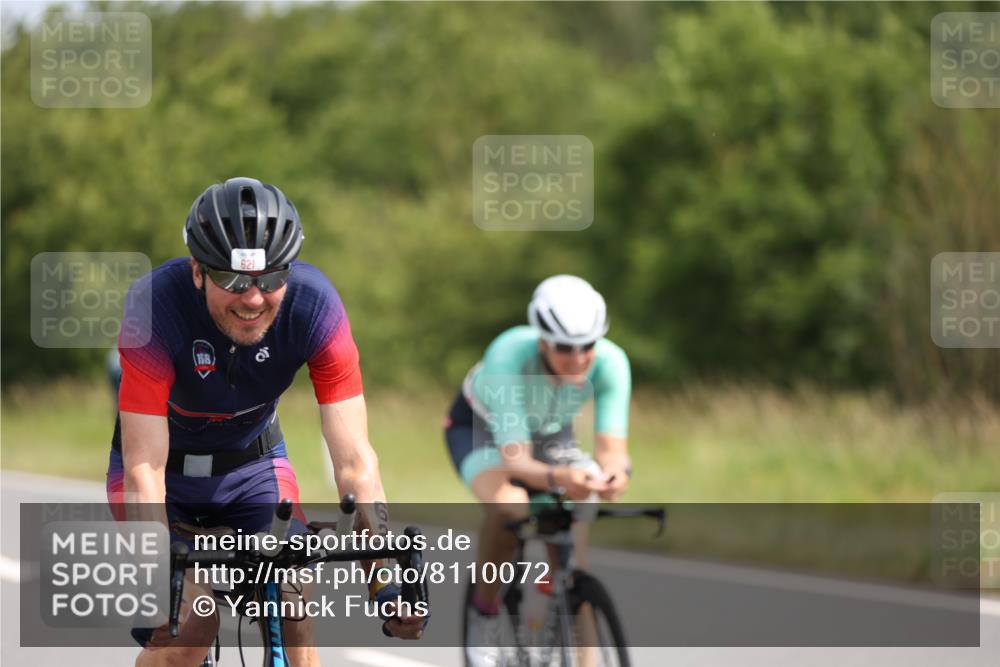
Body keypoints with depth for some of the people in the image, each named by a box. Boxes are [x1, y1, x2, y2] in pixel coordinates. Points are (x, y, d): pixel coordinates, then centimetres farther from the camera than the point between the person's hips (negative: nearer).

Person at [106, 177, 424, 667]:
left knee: (292, 613, -15)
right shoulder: (155, 305, -34)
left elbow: (354, 459, -28)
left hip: (253, 461, 2)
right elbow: (144, 470, -36)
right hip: (168, 464, -2)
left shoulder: (314, 305, -27)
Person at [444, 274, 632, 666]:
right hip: (481, 427, -3)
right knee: (507, 503, -34)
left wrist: (616, 472, -58)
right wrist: (557, 477, -65)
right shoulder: (509, 356, -41)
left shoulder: (610, 362, -31)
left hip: (550, 431, 3)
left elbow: (611, 447, -34)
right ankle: (485, 613, -11)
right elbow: (515, 458, -44)